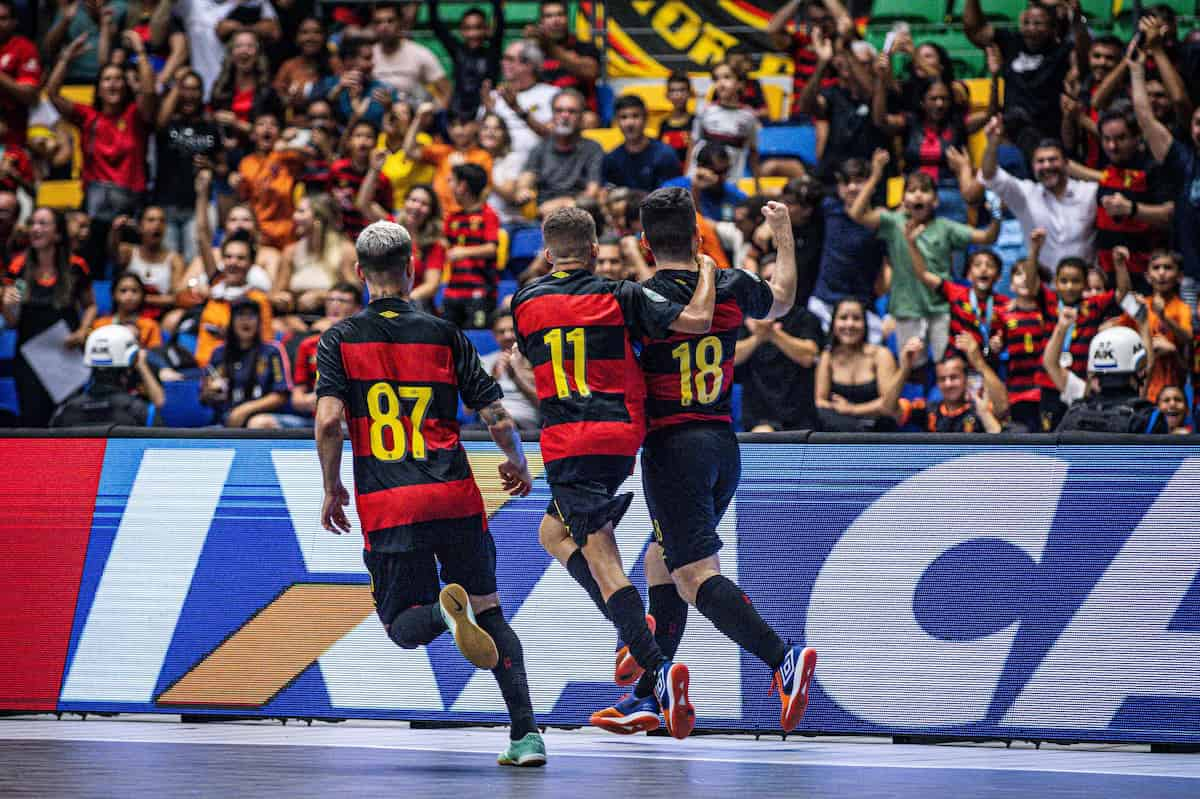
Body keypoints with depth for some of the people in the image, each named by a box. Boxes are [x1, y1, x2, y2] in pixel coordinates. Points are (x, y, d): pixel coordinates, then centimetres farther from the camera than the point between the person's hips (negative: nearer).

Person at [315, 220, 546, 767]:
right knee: (489, 611, 13)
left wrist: (332, 489, 7)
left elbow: (328, 419, -8)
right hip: (455, 496, 1)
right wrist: (517, 465, 25)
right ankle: (526, 732, -3)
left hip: (385, 506, -1)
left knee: (402, 626, 8)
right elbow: (498, 420, 5)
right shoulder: (444, 335, 7)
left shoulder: (340, 339, 5)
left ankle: (446, 610, -30)